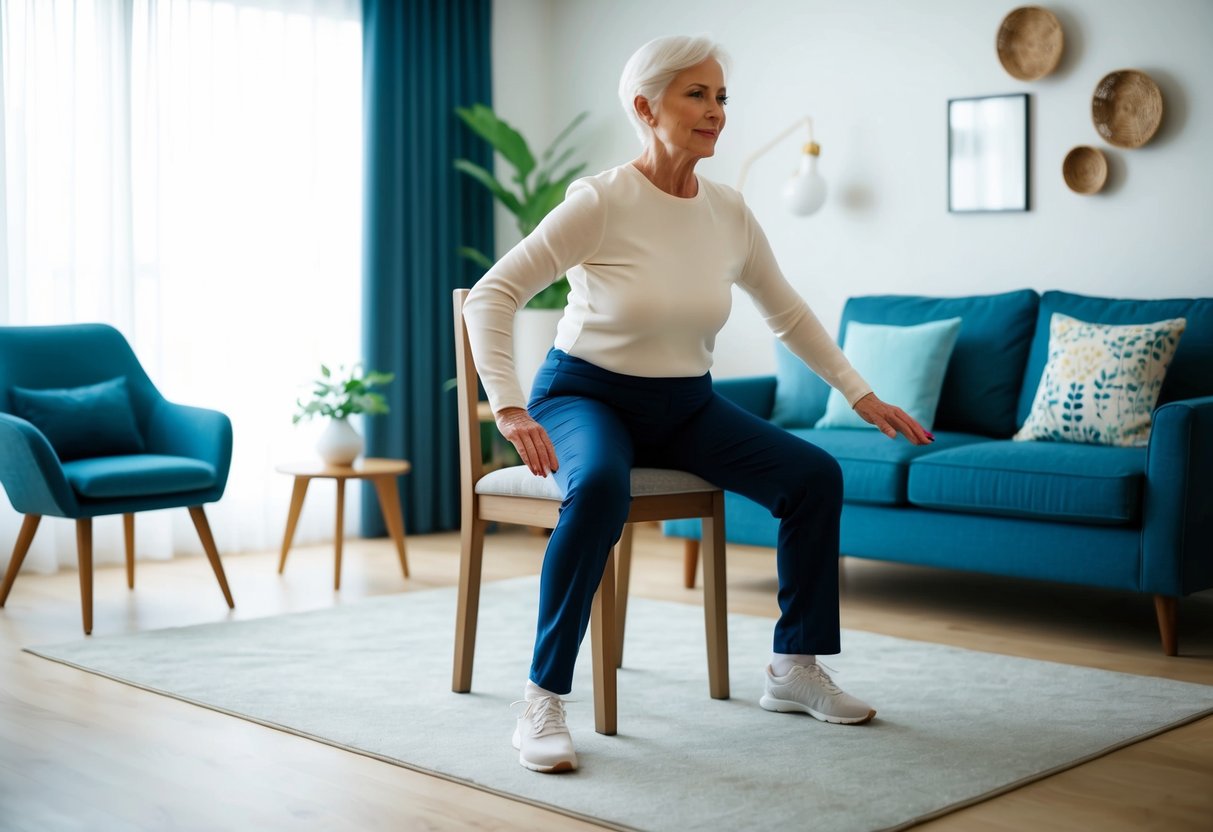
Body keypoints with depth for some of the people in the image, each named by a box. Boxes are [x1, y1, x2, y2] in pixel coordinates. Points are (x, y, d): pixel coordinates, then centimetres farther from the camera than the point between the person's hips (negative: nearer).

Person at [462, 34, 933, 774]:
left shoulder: (730, 213, -2)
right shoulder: (601, 202, -18)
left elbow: (788, 312, 13)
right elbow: (492, 296, -21)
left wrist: (860, 394, 12)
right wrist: (510, 410, -31)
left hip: (686, 405, 6)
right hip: (587, 394, -5)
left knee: (816, 475, -12)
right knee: (601, 486, -39)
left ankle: (796, 669, 5)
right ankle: (544, 704, -27)